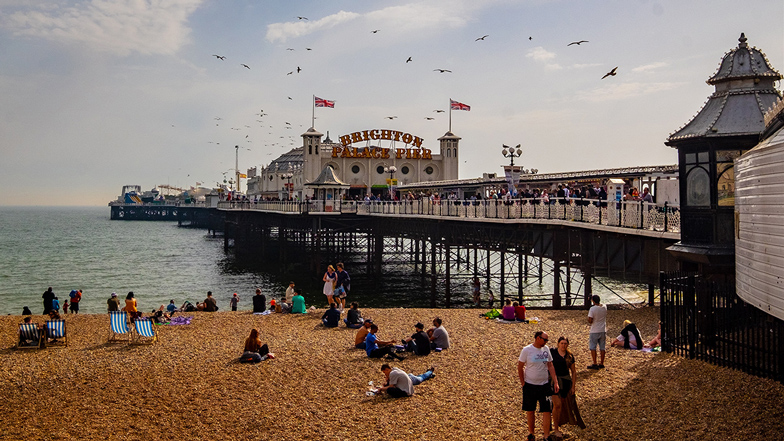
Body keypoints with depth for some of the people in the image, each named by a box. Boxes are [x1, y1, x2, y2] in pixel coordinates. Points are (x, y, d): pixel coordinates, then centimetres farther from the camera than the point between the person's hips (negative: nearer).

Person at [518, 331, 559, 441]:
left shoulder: (546, 349, 2)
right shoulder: (526, 350, -9)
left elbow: (550, 366, 8)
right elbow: (520, 367, -3)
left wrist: (555, 382, 3)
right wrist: (522, 383, -3)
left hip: (544, 385, 3)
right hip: (530, 385, -2)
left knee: (546, 411, -2)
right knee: (530, 411, 10)